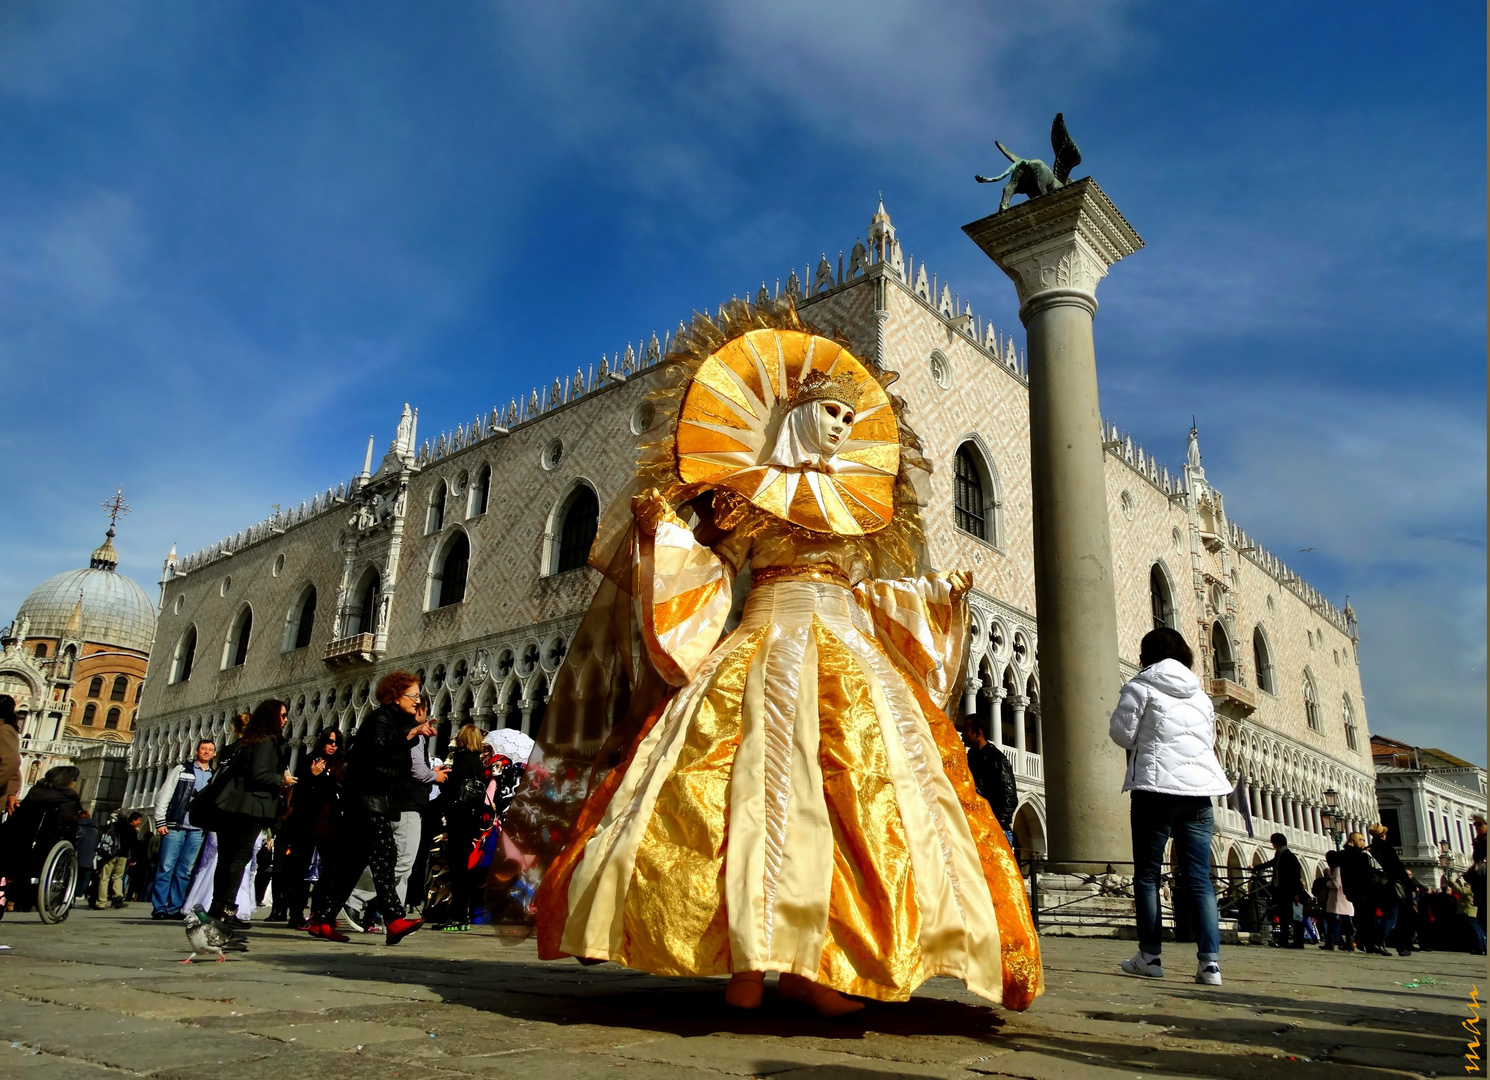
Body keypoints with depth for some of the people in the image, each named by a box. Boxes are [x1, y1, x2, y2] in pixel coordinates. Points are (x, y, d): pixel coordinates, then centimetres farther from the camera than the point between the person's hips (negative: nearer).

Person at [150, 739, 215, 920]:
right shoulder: (181, 770, 7)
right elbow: (164, 795, 2)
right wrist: (160, 821, -7)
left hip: (198, 830, 2)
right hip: (175, 826, -2)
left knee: (185, 871, 3)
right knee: (166, 867, -5)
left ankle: (174, 908, 8)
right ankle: (158, 907, 1)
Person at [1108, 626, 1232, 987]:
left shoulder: (1142, 685, 1)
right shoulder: (1200, 694, 17)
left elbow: (1122, 731, -3)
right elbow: (1209, 740, 22)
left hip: (1156, 786, -5)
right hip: (1199, 789, 5)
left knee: (1147, 874, 3)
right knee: (1198, 877, 3)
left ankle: (1150, 956, 3)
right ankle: (1209, 961, -4)